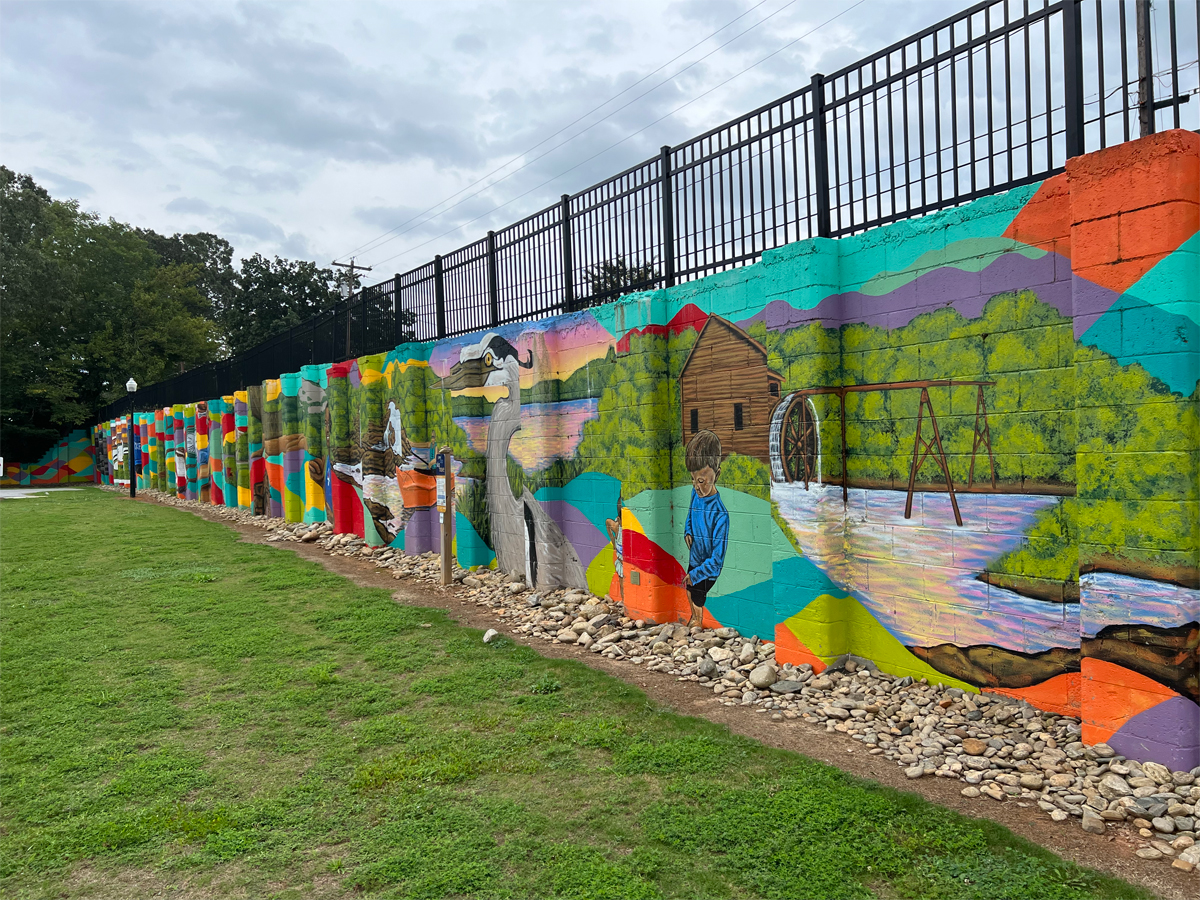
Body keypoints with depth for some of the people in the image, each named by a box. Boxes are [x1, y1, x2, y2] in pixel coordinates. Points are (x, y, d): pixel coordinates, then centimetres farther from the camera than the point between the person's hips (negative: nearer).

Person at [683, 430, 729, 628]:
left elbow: (717, 561, -29)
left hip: (707, 571, -7)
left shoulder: (720, 515, -37)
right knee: (689, 593, 31)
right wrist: (687, 532, -7)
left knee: (698, 603, 18)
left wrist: (695, 574, -22)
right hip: (693, 559, 7)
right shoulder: (696, 493, -16)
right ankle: (694, 617, 58)